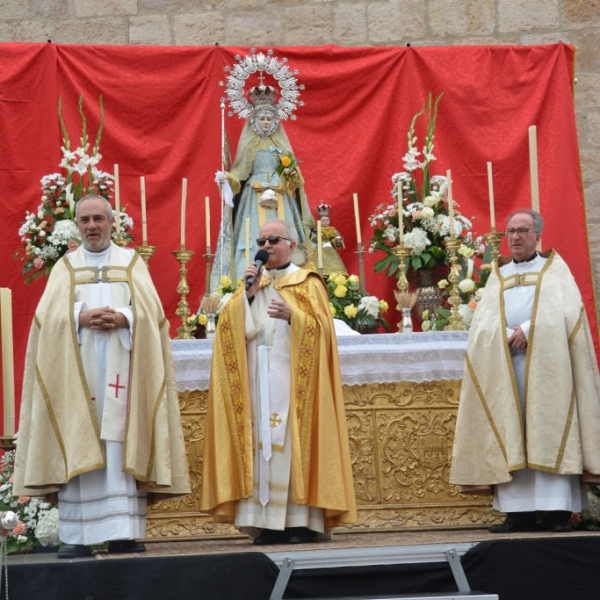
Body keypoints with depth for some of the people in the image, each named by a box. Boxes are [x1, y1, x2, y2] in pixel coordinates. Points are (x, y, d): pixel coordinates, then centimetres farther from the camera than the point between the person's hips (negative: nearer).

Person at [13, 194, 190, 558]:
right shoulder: (65, 267, 15)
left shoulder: (132, 262, 13)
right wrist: (80, 318, -18)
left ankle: (123, 532, -5)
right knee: (77, 450, -5)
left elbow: (151, 310, 1)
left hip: (120, 368, 0)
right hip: (77, 369, 0)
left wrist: (124, 318, -18)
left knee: (122, 446, -5)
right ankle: (77, 536, -6)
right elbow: (49, 315, 1)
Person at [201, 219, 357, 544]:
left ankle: (301, 520, -4)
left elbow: (320, 328, -7)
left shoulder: (308, 283, 4)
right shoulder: (251, 282, 17)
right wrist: (248, 293, -7)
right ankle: (269, 522, -1)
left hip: (292, 379, -4)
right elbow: (235, 329, 5)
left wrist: (292, 315, -22)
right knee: (264, 443, -1)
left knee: (294, 442, -7)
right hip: (259, 380, 4)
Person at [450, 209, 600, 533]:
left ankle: (559, 510, -12)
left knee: (549, 432, -9)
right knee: (511, 438, -2)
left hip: (545, 363, -3)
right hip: (505, 366, 4)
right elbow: (484, 321, 5)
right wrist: (508, 336, -14)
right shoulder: (498, 275, 18)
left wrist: (528, 331, -16)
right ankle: (520, 511, -4)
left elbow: (565, 311, -7)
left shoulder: (554, 268, 9)